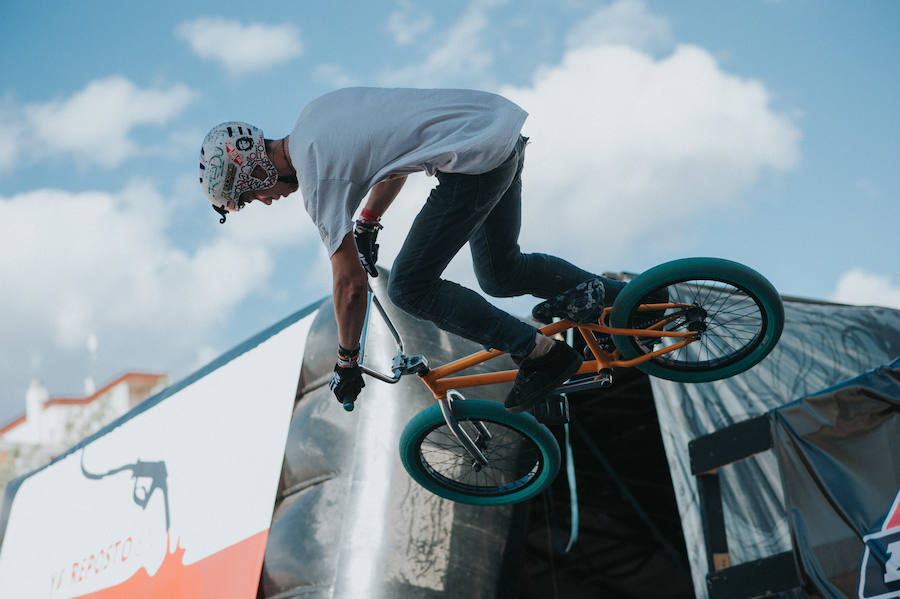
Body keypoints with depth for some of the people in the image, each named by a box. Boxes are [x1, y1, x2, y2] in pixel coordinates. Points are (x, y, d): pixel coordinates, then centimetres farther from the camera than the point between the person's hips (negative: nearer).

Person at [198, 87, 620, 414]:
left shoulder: (316, 175, -11)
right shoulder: (313, 114, 15)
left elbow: (350, 283, -9)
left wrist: (346, 363, 3)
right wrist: (367, 225, 29)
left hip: (477, 158, -10)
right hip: (497, 118, 10)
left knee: (410, 288, -4)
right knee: (501, 276, 22)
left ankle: (539, 352, -3)